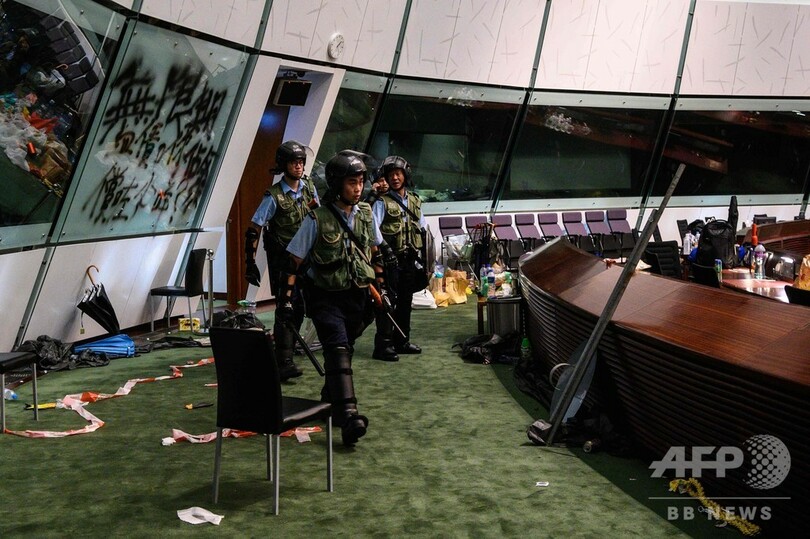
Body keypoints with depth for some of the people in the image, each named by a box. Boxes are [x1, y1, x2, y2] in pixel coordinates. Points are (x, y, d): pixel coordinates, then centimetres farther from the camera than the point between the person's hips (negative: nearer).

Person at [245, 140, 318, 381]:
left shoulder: (309, 187, 2)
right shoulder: (274, 196, -16)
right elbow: (253, 231, -13)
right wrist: (250, 264, -16)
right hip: (282, 258, -6)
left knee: (299, 307, 13)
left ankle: (285, 349, 29)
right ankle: (284, 363, -10)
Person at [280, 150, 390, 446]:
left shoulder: (366, 214, 2)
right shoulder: (317, 219, -12)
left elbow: (375, 254, 15)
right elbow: (295, 260, -7)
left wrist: (381, 287, 16)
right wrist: (286, 296, -12)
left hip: (358, 295, 5)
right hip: (326, 297, -5)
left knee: (343, 349, 14)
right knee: (338, 349, -17)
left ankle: (331, 396, 37)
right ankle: (347, 414, -24)